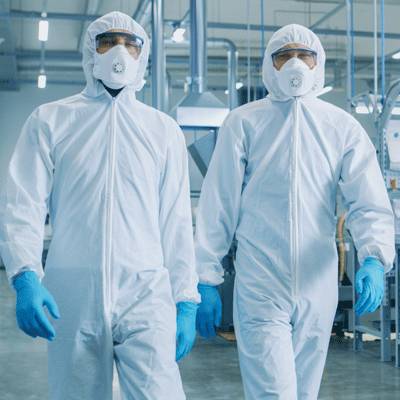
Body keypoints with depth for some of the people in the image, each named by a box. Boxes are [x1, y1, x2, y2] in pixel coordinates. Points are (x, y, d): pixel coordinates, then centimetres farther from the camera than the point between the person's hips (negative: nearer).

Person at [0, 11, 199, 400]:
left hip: (146, 295, 0)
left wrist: (186, 299, 6)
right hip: (71, 295, 0)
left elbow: (176, 222, 11)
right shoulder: (50, 120, 8)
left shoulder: (164, 130, 12)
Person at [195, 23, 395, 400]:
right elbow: (218, 206, 2)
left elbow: (370, 202, -2)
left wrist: (373, 258, -21)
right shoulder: (243, 122, 2)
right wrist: (207, 279, -1)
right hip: (261, 288, -2)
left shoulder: (343, 126, 6)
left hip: (319, 288, 3)